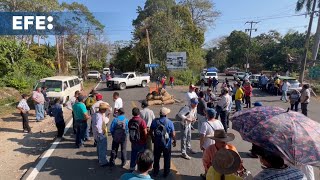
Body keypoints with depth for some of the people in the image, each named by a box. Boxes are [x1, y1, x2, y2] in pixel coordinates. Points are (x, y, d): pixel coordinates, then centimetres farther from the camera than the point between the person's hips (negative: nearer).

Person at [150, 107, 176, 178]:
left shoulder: (154, 121, -11)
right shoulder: (169, 122, -17)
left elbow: (151, 132, -2)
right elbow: (173, 134, -13)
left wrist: (154, 139, 15)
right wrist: (174, 141, 5)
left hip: (157, 143, 2)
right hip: (167, 144, -2)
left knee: (156, 158, 20)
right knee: (167, 159, 18)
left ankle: (155, 172, 35)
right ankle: (166, 173, 30)